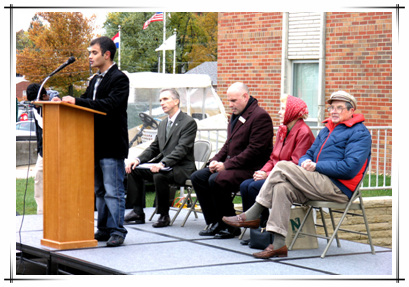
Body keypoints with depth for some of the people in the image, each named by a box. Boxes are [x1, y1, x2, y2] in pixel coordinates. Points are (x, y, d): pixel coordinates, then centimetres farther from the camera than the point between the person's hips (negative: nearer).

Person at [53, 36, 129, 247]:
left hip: (112, 144, -9)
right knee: (99, 190, 13)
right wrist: (65, 102, -1)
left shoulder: (119, 79, -10)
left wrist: (77, 101, -26)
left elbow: (108, 105, -23)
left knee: (113, 190, -6)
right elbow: (85, 102, 17)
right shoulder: (95, 80, 19)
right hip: (96, 143, 9)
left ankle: (117, 231, -1)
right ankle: (103, 229, 20)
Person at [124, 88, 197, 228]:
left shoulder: (189, 122, -9)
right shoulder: (163, 124, 18)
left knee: (159, 175, -35)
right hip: (163, 165, 8)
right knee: (134, 169, -8)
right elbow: (154, 147, 16)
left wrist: (162, 164, -32)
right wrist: (138, 159, -4)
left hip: (181, 168, -8)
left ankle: (164, 215, -20)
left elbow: (181, 150, -19)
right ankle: (137, 212, -8)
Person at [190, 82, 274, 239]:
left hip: (250, 168, -10)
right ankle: (214, 223, 3)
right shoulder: (236, 116, 17)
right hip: (230, 165, 10)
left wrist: (226, 165, -20)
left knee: (216, 180, -29)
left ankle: (231, 227, -13)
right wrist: (215, 160, 5)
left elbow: (255, 150, -20)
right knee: (197, 177, 0)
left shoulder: (260, 116, -14)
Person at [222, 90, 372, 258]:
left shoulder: (359, 133, -3)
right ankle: (279, 245, -24)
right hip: (321, 184, 8)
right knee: (282, 188, -20)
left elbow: (350, 168, -17)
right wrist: (305, 162, -2)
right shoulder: (326, 130, 25)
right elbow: (309, 154, 24)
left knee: (282, 167, -18)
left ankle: (251, 216, -13)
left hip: (339, 188, -8)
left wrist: (316, 167, -14)